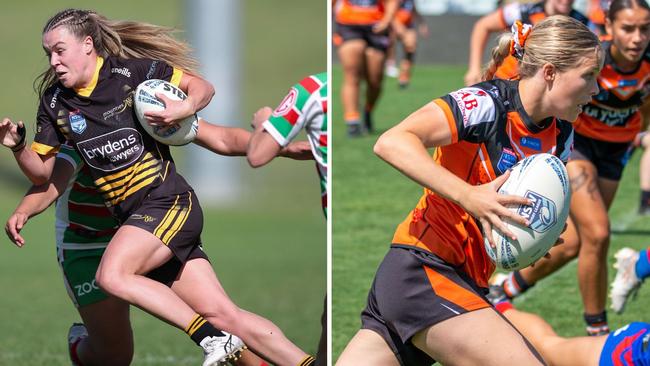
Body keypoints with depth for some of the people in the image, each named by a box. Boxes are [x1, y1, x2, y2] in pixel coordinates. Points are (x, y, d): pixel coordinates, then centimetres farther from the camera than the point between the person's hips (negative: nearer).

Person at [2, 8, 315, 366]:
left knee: (112, 275, -27)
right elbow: (42, 169, 11)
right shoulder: (54, 102, 9)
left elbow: (203, 87, 0)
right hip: (132, 217, 6)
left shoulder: (131, 71, -6)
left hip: (167, 201, -6)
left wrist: (185, 107, -21)